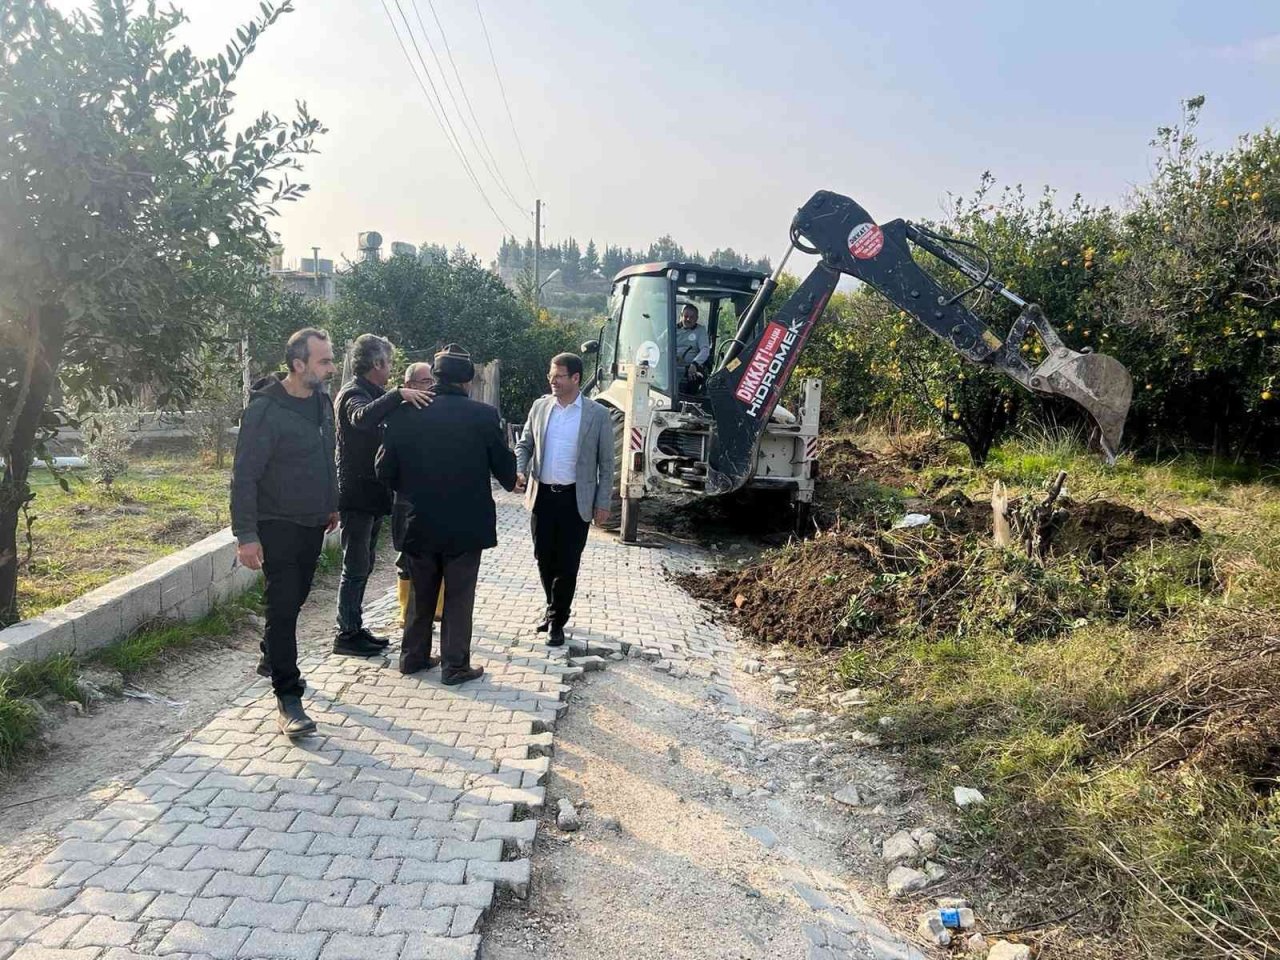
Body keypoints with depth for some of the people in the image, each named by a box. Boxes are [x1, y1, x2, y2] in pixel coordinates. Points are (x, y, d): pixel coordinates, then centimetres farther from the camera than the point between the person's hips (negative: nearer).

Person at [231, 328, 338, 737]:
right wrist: (246, 534, -21)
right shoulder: (264, 410, -19)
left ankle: (274, 657, 41)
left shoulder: (321, 400, 5)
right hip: (277, 526, -7)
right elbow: (244, 475, -18)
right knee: (283, 607, -4)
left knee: (294, 599, 19)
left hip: (313, 523, 7)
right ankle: (288, 698, 3)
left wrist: (331, 505, 20)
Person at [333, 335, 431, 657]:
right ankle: (347, 634, 6)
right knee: (355, 567, -3)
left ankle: (355, 628, 25)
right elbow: (362, 417, -38)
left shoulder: (371, 393, 17)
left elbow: (383, 425, 16)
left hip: (371, 495, 10)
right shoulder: (353, 393, -15)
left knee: (363, 565, 15)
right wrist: (398, 395, -45)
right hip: (357, 495, -10)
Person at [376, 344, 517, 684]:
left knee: (421, 593, 19)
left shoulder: (405, 413, -6)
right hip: (466, 524, -3)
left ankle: (414, 656, 29)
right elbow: (505, 469, -4)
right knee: (458, 597, 9)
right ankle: (455, 665, 14)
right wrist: (511, 481, 19)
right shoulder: (484, 415, -12)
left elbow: (385, 470, -1)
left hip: (419, 522, 3)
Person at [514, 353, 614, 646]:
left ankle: (557, 621, 16)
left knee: (567, 564, 2)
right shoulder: (539, 407, 5)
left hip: (576, 499, -3)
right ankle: (554, 609, 33)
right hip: (542, 495, 3)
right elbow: (524, 445, 12)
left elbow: (606, 463, -1)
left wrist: (603, 503, -5)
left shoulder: (598, 414, -5)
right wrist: (519, 471, -8)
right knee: (544, 559, 12)